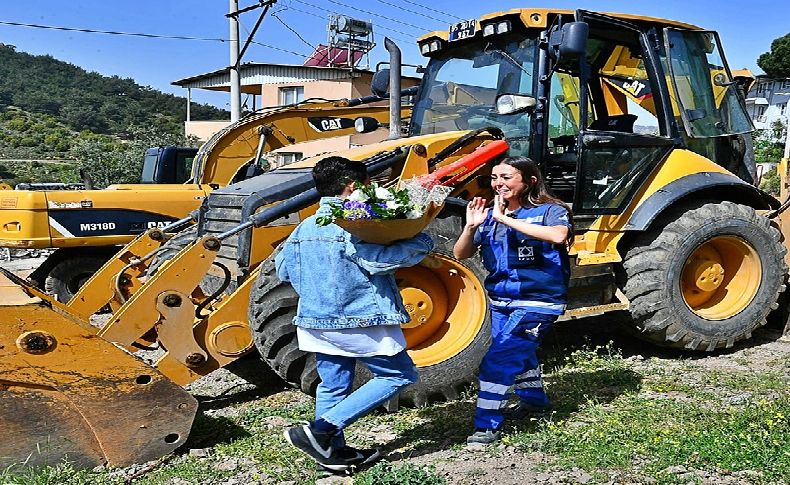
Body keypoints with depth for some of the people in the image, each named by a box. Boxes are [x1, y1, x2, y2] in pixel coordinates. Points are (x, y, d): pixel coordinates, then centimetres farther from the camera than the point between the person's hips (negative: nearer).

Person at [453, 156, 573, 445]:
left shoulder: (549, 211, -12)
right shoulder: (490, 215, 2)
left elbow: (559, 236, -35)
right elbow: (460, 254, 1)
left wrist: (506, 219, -33)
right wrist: (471, 227, -19)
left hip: (538, 302, -7)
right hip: (501, 302, 7)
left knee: (498, 359, -16)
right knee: (518, 354, 25)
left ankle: (488, 425, -5)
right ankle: (534, 401, 50)